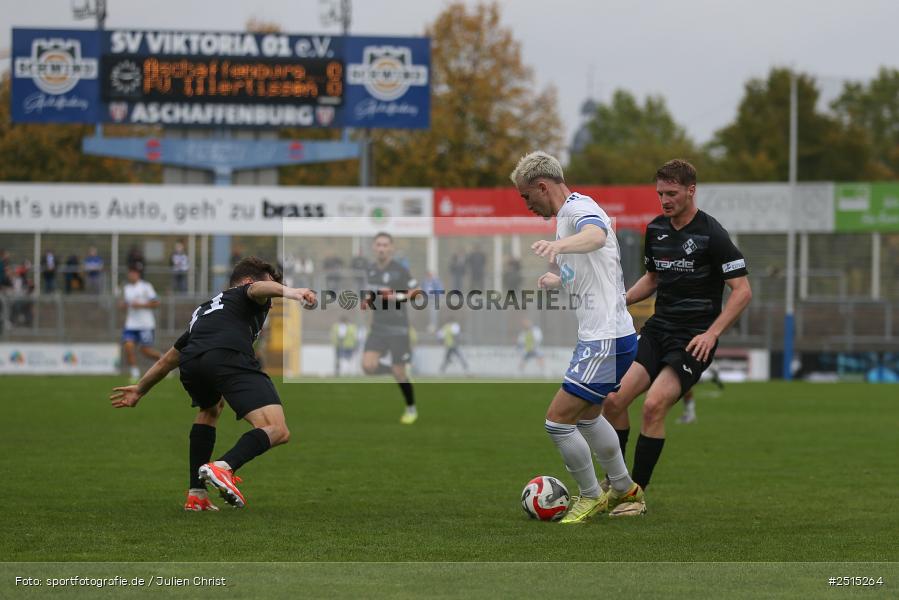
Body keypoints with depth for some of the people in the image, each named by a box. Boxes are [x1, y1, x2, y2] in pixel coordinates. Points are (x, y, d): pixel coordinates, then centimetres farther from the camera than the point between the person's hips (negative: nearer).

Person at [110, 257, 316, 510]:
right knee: (277, 431, -12)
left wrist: (140, 389, 66)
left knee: (209, 411, 38)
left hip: (189, 363, 7)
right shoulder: (243, 295, 26)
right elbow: (260, 289, -1)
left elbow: (168, 359, 53)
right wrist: (288, 291, -21)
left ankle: (196, 494, 30)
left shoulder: (202, 311, 42)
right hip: (229, 356, -7)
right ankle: (223, 467, -36)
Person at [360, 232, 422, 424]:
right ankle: (392, 370, 20)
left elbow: (417, 291, -8)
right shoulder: (371, 269, 6)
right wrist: (367, 301, 5)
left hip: (397, 327, -5)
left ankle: (411, 408, 23)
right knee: (368, 366, -12)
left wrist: (399, 297, -23)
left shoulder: (399, 270, -12)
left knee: (399, 372, 0)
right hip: (378, 326, 5)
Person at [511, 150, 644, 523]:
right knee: (587, 417, 26)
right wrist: (555, 279, 21)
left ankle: (591, 497, 8)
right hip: (602, 335, 11)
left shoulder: (579, 210, -15)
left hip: (606, 339, -11)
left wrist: (560, 244, -60)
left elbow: (596, 236, -43)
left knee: (558, 421, -7)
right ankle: (625, 490, 38)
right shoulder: (567, 215, 17)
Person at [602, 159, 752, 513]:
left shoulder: (711, 235, -12)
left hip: (694, 339, -6)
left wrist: (711, 334, -21)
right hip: (658, 327, 7)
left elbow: (742, 290, -13)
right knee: (614, 399, -9)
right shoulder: (656, 229, 9)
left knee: (654, 404, -22)